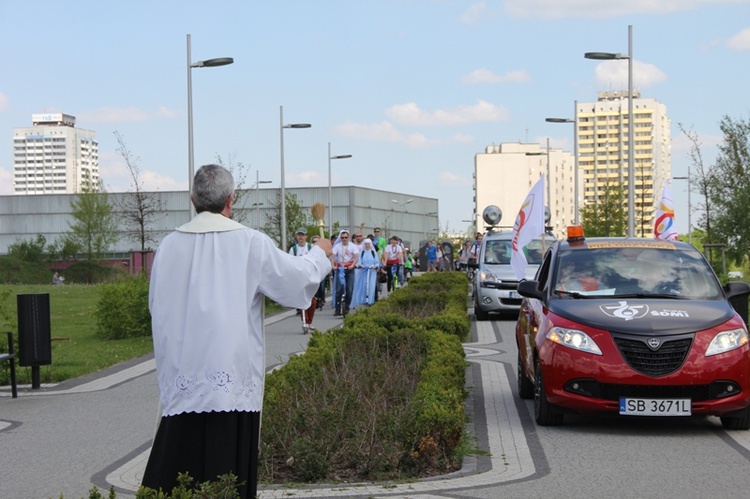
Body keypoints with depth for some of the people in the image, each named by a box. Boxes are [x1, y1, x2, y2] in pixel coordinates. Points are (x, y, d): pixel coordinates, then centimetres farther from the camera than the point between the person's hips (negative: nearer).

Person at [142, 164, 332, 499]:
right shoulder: (251, 243, -6)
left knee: (172, 472, 6)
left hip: (180, 377, 3)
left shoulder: (169, 246, 4)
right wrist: (319, 254, 23)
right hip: (231, 379, -3)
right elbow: (297, 280, 4)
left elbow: (157, 306, 13)